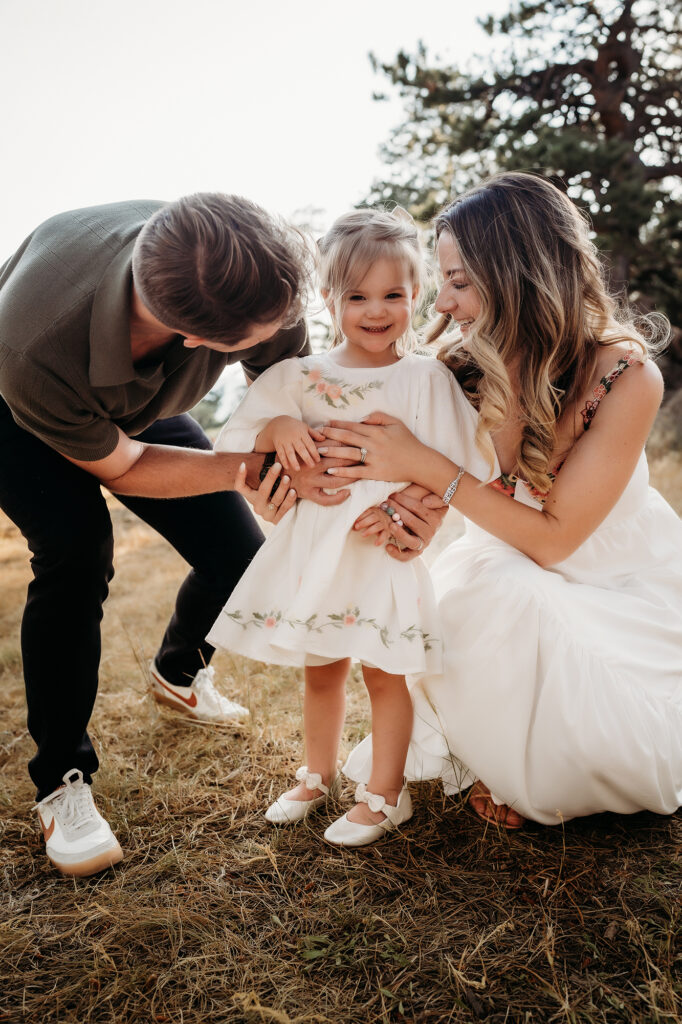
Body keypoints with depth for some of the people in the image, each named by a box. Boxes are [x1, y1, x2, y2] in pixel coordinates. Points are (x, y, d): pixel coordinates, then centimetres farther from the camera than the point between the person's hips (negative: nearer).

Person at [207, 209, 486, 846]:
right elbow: (234, 438, 3)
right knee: (319, 668, 17)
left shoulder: (426, 377, -5)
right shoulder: (301, 377, 3)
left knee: (384, 671, 7)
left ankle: (385, 794, 25)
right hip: (313, 544, 4)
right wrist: (278, 429, -17)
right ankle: (318, 775, 38)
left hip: (387, 547, -3)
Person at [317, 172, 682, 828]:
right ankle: (505, 765, 1)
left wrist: (423, 464, -33)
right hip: (512, 571, 3)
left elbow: (553, 535, -26)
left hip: (620, 581, -2)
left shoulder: (626, 376, -27)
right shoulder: (465, 366, -17)